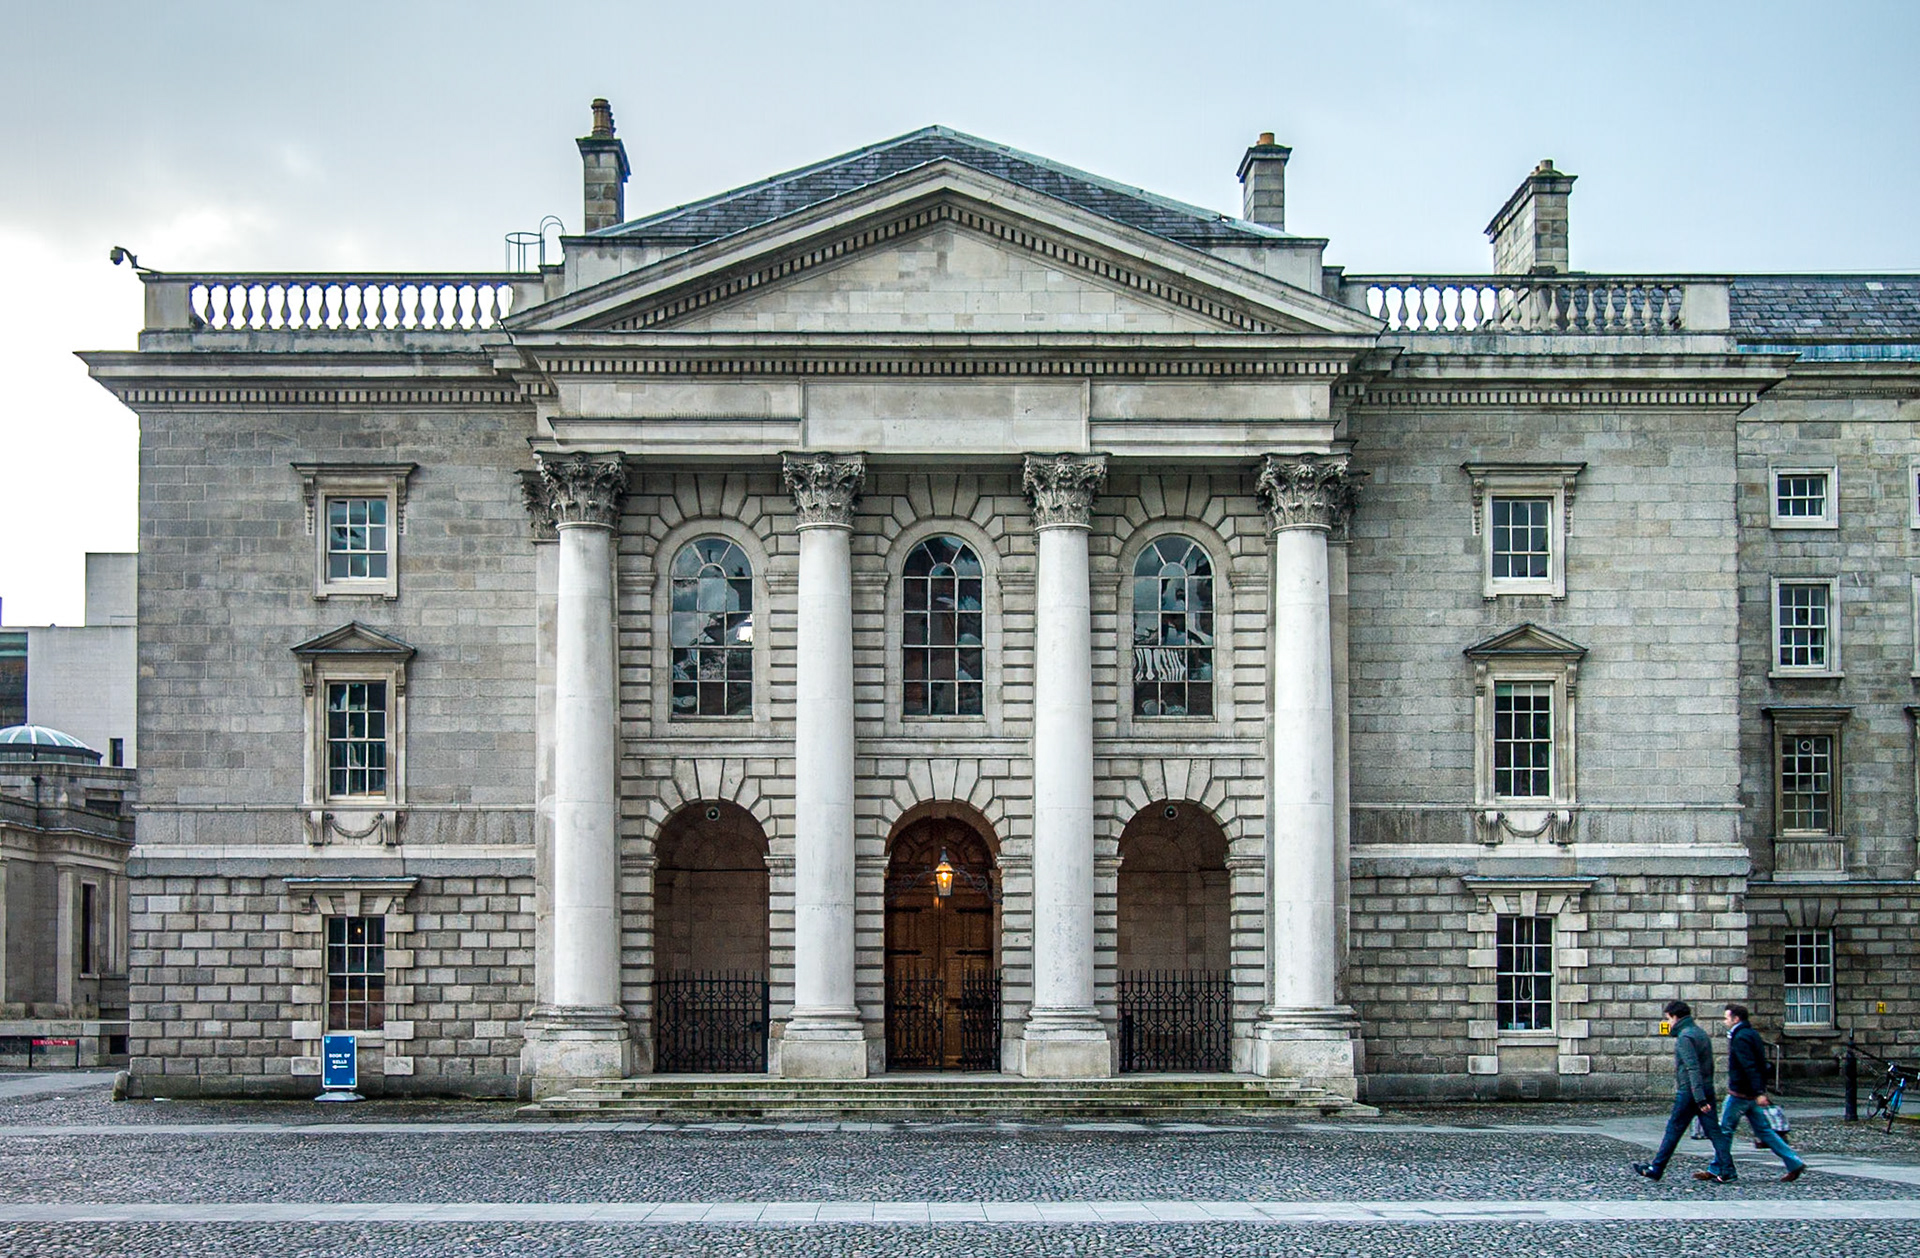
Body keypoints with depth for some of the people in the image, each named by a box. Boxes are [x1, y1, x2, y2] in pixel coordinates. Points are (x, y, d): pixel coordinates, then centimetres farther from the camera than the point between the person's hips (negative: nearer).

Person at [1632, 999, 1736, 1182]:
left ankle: (1655, 1169, 8)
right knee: (1713, 1129, 5)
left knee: (1673, 1130, 0)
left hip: (1689, 1091, -8)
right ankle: (1725, 1171, 0)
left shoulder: (1684, 1037, -14)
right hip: (1707, 1089, 8)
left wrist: (1700, 1099, -26)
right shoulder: (1701, 1033, 15)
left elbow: (1693, 1068, -22)